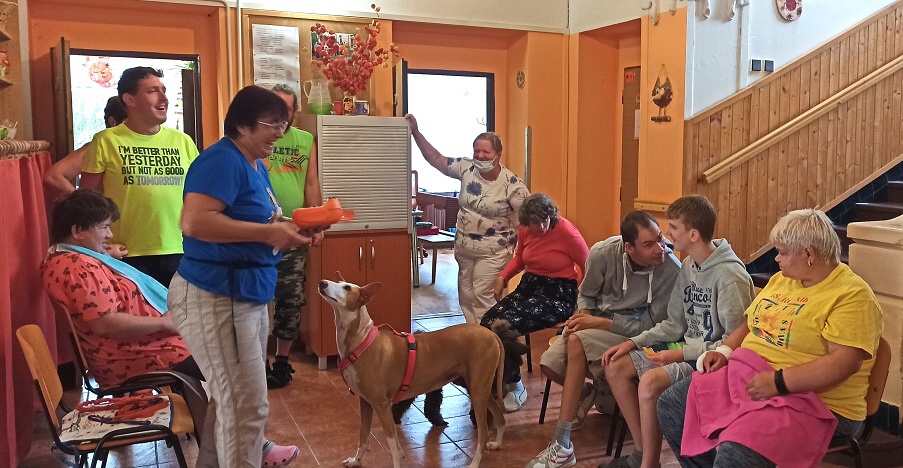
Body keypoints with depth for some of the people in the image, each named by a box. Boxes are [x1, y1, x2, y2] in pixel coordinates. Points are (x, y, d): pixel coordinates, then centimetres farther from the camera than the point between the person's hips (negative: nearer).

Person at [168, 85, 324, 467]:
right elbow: (194, 222, -30)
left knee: (232, 394, 23)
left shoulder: (256, 166, 14)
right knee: (246, 402, -2)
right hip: (215, 296, -10)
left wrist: (288, 230, 4)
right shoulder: (222, 160, -17)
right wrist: (267, 232, -25)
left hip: (246, 294, 10)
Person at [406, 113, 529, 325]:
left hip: (492, 252, -6)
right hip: (464, 247, 6)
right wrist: (416, 132, -4)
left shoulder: (512, 183, -15)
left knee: (482, 295, -8)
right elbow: (436, 159, 2)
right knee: (466, 295, 13)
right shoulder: (467, 169, -3)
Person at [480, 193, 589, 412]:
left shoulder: (566, 232, -14)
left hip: (558, 295, -6)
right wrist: (502, 277, 7)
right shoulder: (525, 230, 4)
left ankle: (515, 388, -4)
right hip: (528, 287, 7)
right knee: (487, 322, -18)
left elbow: (587, 266, -6)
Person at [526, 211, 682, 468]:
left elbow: (650, 325, -16)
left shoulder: (672, 271, -24)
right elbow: (586, 294, 4)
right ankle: (589, 393, 22)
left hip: (636, 332, -4)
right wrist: (583, 315, -18)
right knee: (549, 364, -16)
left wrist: (598, 323, -23)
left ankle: (562, 447, -23)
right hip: (595, 323, 4)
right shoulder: (603, 253, -15)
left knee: (577, 342, -31)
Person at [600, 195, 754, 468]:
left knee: (651, 382, -30)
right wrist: (634, 342, -1)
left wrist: (682, 354, -23)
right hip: (687, 350, 9)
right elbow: (675, 324, 10)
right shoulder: (688, 266, 6)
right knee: (616, 368, -1)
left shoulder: (730, 276, -21)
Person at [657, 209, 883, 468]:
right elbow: (749, 324, 24)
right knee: (671, 405, 0)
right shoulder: (780, 280, 14)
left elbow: (846, 362, -23)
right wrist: (725, 351, 5)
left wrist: (779, 382, -26)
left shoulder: (852, 296, -13)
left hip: (808, 399, -9)